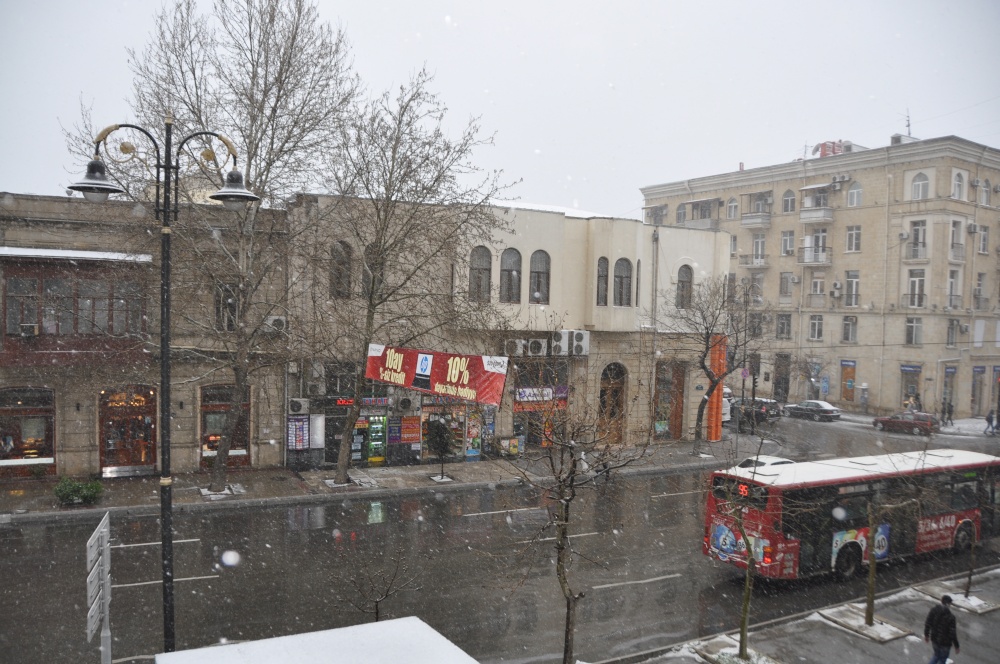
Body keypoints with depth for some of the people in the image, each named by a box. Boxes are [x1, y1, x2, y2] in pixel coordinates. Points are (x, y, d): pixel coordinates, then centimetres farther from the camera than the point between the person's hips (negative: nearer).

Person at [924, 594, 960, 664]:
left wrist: (926, 635, 15)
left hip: (934, 639, 5)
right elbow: (952, 633, -20)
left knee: (936, 655, 28)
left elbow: (927, 624, -1)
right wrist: (956, 646, -6)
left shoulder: (933, 610, -10)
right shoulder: (950, 617, -26)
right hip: (945, 643, -4)